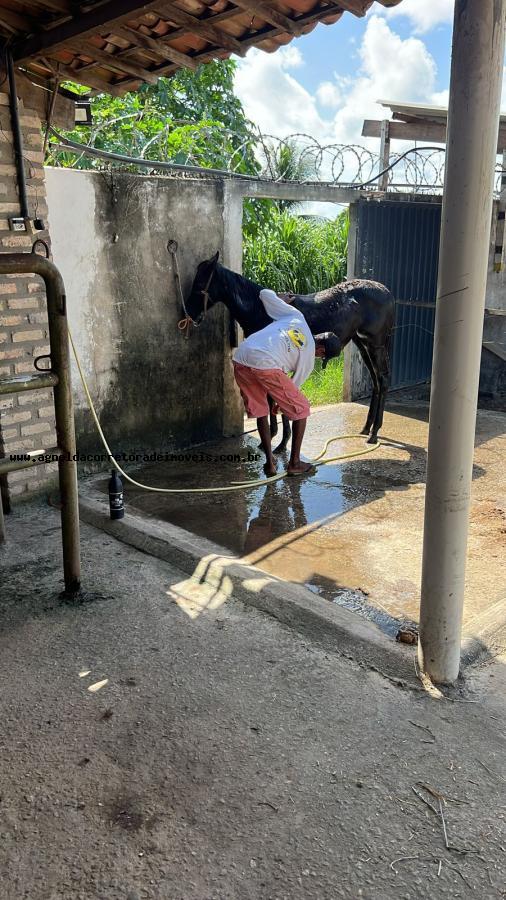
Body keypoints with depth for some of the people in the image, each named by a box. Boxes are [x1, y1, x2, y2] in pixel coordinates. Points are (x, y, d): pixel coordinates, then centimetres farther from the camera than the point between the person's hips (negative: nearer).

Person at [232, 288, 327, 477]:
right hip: (267, 365, -6)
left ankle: (270, 463, 26)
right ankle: (294, 463, 19)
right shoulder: (309, 357, 15)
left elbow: (264, 293, 25)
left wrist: (283, 298, 46)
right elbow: (294, 386, 24)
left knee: (259, 410, 24)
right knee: (300, 409, 14)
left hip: (240, 358, 6)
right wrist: (281, 401, 44)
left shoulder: (296, 316, 24)